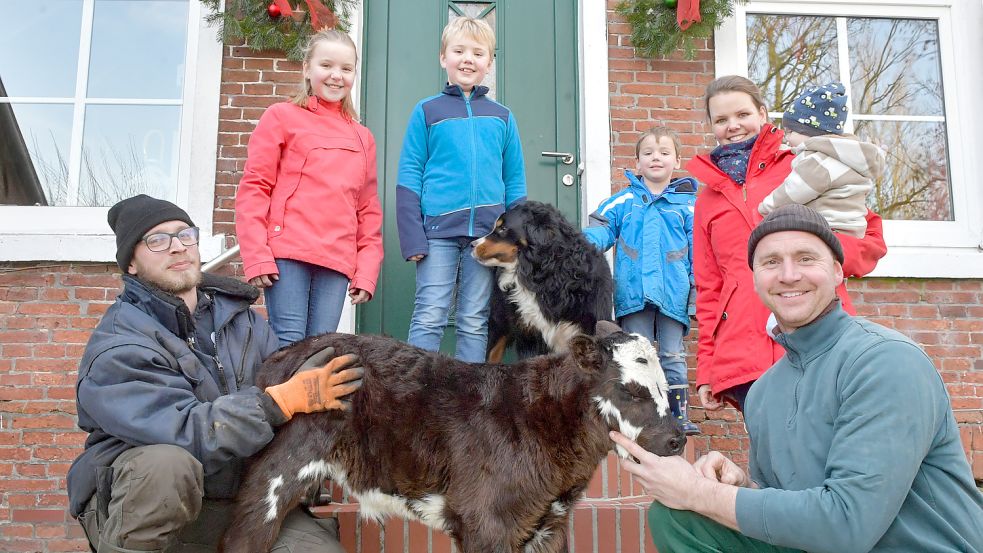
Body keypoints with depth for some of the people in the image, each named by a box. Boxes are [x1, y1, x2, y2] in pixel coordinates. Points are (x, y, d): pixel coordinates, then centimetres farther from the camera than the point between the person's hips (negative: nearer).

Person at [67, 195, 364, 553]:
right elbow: (189, 432, -27)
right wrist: (289, 398, -30)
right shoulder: (117, 346, -15)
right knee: (168, 465, -37)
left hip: (239, 497, 4)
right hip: (137, 509, -4)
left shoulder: (240, 317, 6)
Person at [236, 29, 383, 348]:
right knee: (289, 344, -7)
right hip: (287, 253, -3)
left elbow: (369, 210, 18)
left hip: (338, 262, 3)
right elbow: (253, 188, 2)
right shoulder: (282, 117, 8)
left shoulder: (362, 138, 19)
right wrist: (257, 256, -8)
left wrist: (367, 271, 8)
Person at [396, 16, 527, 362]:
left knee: (475, 323, 7)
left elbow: (515, 183, 13)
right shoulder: (427, 111, 6)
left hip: (487, 231, 2)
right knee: (429, 318, -3)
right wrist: (412, 237, -8)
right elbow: (409, 176, 1)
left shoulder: (502, 118, 13)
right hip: (438, 230, -2)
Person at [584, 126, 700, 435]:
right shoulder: (624, 201, 9)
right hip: (633, 293, 0)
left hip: (673, 293, 0)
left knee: (672, 357, 7)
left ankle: (679, 416, 15)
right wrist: (587, 243, -17)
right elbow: (602, 228, 4)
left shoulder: (687, 204, 8)